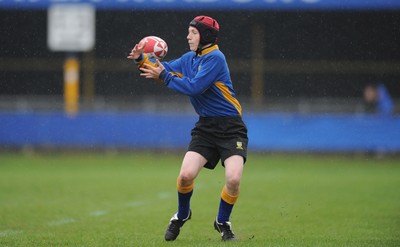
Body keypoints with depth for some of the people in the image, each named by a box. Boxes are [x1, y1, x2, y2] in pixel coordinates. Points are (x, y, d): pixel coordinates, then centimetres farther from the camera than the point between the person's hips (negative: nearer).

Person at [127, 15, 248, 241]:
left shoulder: (215, 58, -14)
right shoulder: (189, 59, 11)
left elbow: (194, 87, -21)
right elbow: (164, 69, 16)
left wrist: (164, 76, -14)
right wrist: (141, 58, -1)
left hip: (230, 127, -6)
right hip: (205, 127, 6)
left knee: (233, 179, -21)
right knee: (186, 175, -12)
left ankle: (223, 222, 6)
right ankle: (182, 215, 17)